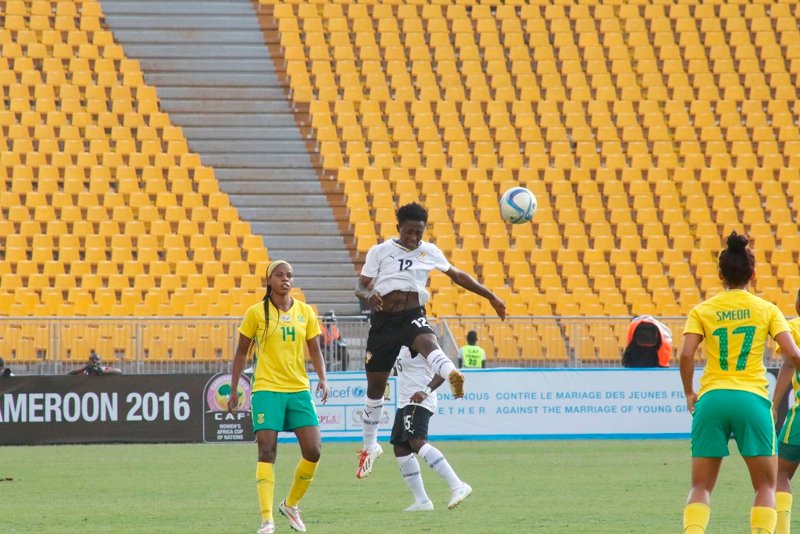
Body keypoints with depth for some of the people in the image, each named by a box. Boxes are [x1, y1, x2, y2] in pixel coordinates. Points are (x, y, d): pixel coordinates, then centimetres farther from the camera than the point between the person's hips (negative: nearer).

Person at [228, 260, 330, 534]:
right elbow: (241, 352, 7)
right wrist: (234, 390, 5)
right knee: (267, 452, -12)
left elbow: (315, 350, 12)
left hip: (299, 390, 3)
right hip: (267, 389, -3)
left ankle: (291, 504, 19)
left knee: (313, 451, -5)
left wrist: (322, 378, -5)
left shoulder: (305, 312, 9)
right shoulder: (256, 313, 1)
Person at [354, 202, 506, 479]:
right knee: (375, 386, 8)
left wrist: (490, 296, 20)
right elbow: (361, 285, 2)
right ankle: (370, 446, 26)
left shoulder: (430, 252, 8)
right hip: (383, 320, 1)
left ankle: (452, 376, -70)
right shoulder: (379, 252, 3)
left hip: (413, 317, -1)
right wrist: (368, 295, -23)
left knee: (428, 342, -38)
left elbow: (457, 275, 19)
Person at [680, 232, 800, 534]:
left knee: (701, 487, 8)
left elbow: (686, 355, -6)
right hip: (752, 399, -1)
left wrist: (689, 393, 8)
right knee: (765, 486, 11)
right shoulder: (767, 310, 5)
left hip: (712, 399, 1)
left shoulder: (702, 311, 6)